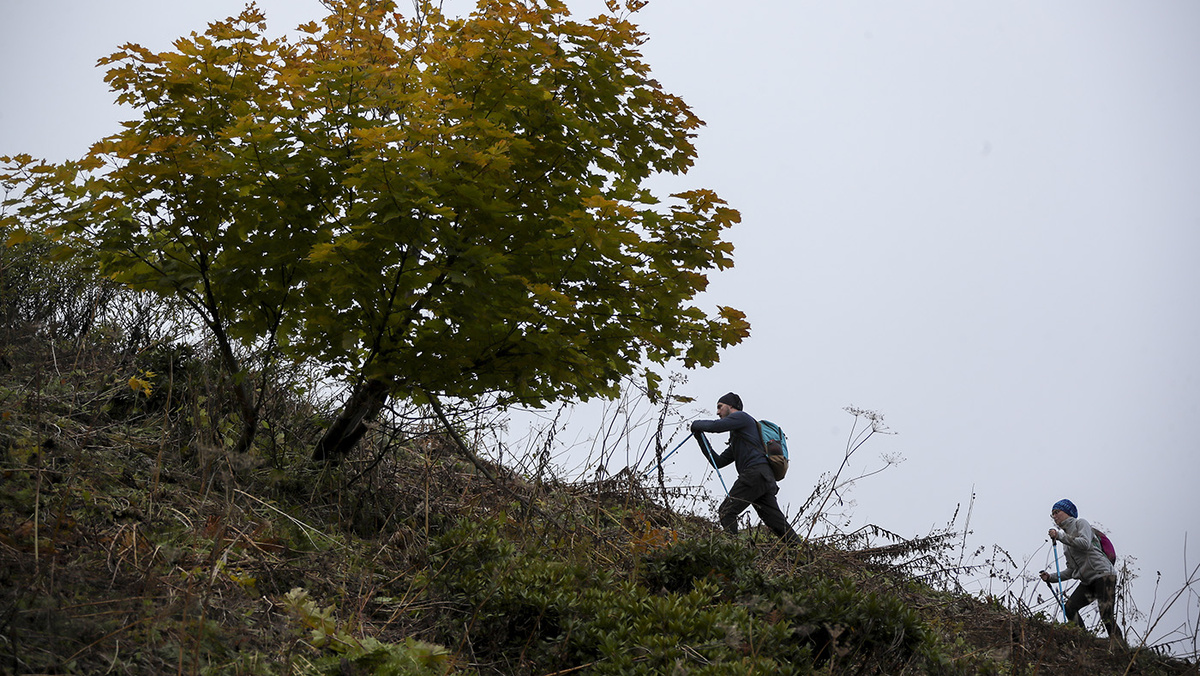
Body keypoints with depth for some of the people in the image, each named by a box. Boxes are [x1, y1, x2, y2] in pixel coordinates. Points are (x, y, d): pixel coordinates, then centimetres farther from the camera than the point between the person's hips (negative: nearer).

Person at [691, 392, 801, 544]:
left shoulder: (741, 416, 9)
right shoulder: (735, 441, 36)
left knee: (726, 512, -9)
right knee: (778, 523, 0)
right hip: (767, 480, 9)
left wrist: (696, 424, 11)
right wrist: (700, 438, 26)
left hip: (755, 473, -9)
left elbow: (716, 426, -8)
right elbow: (718, 462, 31)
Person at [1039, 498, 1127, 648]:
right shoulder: (1066, 539, 22)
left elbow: (1085, 543, -19)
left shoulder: (1080, 523, 3)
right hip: (1088, 581, 8)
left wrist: (1060, 536, -16)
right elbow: (1071, 571, 21)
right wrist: (1051, 577, 10)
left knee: (1107, 617, -17)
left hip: (1103, 575, -8)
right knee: (1070, 607, -11)